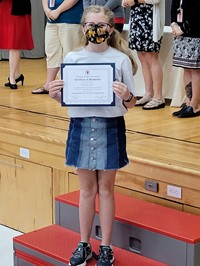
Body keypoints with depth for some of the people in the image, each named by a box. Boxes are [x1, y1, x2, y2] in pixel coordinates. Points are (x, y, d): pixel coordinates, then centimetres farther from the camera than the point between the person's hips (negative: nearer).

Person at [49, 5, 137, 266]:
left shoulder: (121, 59, -5)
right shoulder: (72, 58, 1)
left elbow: (130, 104, -3)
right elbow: (66, 99, 7)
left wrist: (126, 96, -25)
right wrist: (55, 95, -14)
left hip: (110, 127, -2)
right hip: (81, 126, 2)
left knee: (106, 188, 8)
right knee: (87, 188, 12)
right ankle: (84, 245, 25)